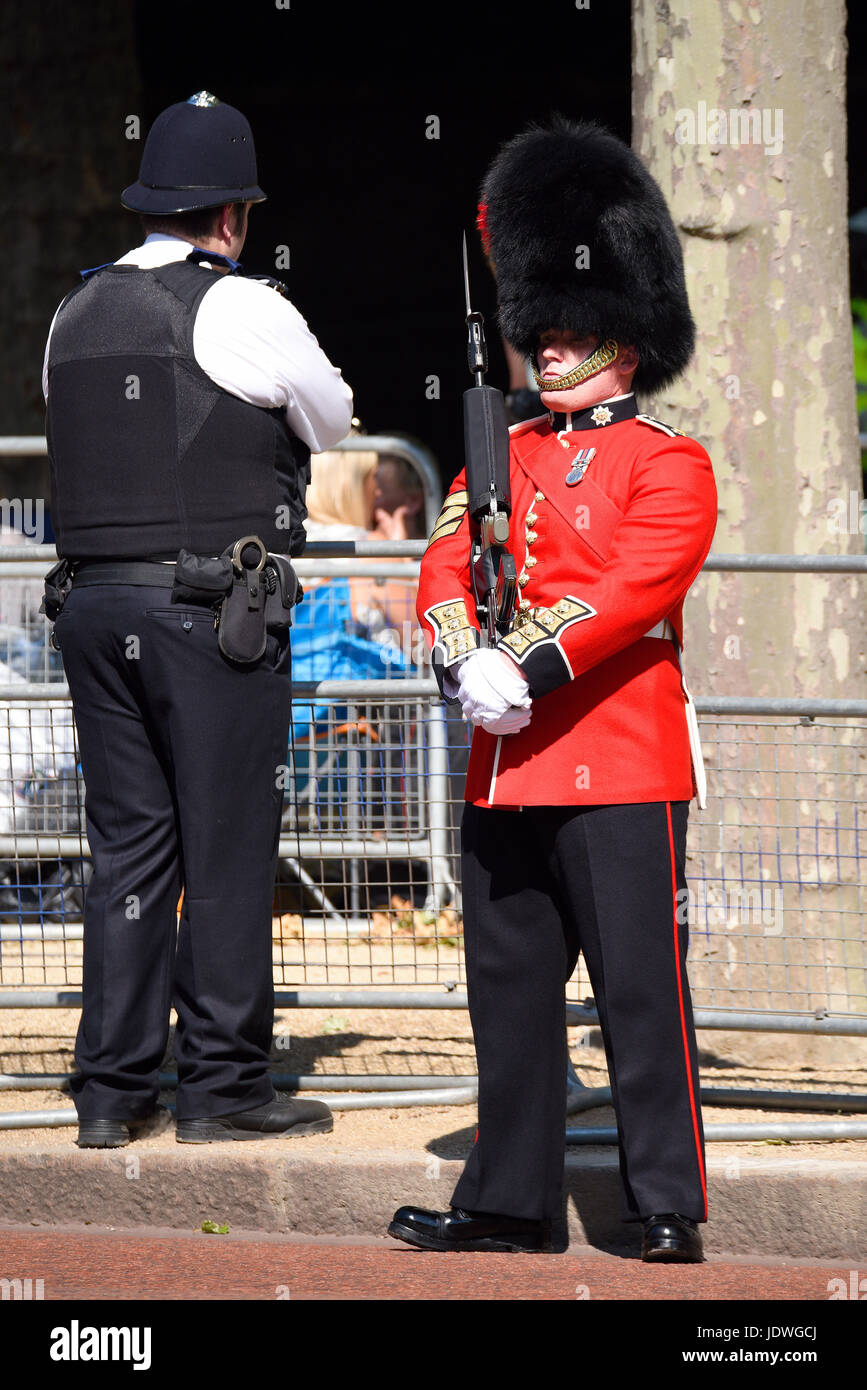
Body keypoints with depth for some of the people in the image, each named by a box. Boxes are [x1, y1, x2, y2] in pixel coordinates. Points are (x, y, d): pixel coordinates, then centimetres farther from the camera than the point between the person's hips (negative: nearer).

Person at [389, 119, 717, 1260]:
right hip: (505, 768, 6)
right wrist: (467, 663, -15)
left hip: (621, 768, -6)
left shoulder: (669, 467, 0)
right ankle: (512, 1201, 16)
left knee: (640, 987, -4)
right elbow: (443, 573, 6)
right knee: (510, 990, 9)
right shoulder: (503, 457, 17)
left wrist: (530, 669, -23)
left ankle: (668, 1205, 0)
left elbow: (635, 590, -14)